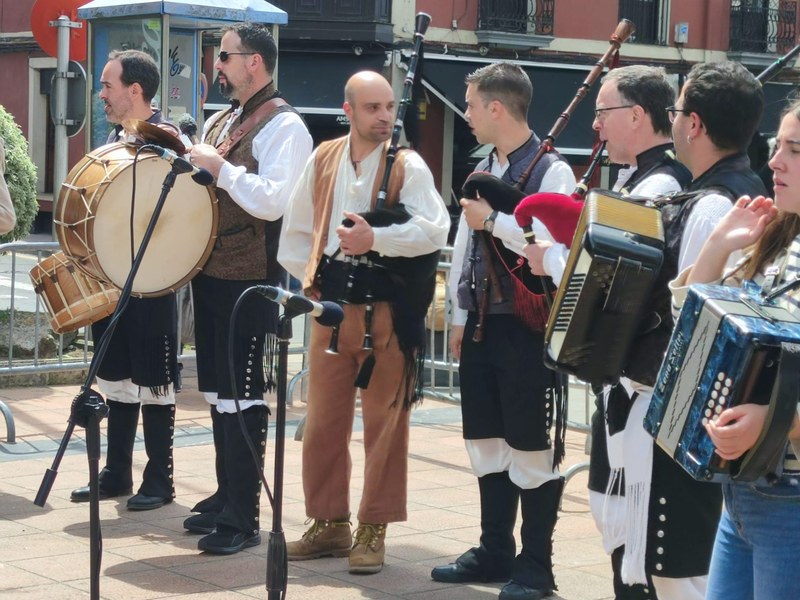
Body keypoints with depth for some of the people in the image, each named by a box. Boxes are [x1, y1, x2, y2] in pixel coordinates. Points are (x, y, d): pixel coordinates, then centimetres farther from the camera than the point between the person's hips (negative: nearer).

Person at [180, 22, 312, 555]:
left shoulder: (283, 125, -12)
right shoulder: (220, 122, 15)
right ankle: (226, 496, 28)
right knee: (217, 390, 16)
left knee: (241, 396, -5)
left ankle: (243, 518, 1)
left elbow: (273, 201, -24)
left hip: (250, 282, -9)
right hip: (211, 274, 9)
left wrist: (220, 167, -19)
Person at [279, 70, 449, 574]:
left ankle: (373, 530, 12)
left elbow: (435, 231, -18)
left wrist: (376, 238, -24)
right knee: (323, 419, 9)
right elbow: (297, 230, 16)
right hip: (332, 300, 4)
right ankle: (329, 523, 22)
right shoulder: (323, 161, 7)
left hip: (388, 306, -4)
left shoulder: (408, 166, -6)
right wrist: (310, 278, 6)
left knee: (385, 421, 1)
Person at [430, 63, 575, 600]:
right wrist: (459, 318, 13)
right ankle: (494, 551, 26)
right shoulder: (481, 171, 13)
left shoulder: (551, 171, -11)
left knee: (531, 447, 0)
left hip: (527, 328, -8)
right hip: (482, 324, 8)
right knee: (487, 441, 14)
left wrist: (495, 220, -17)